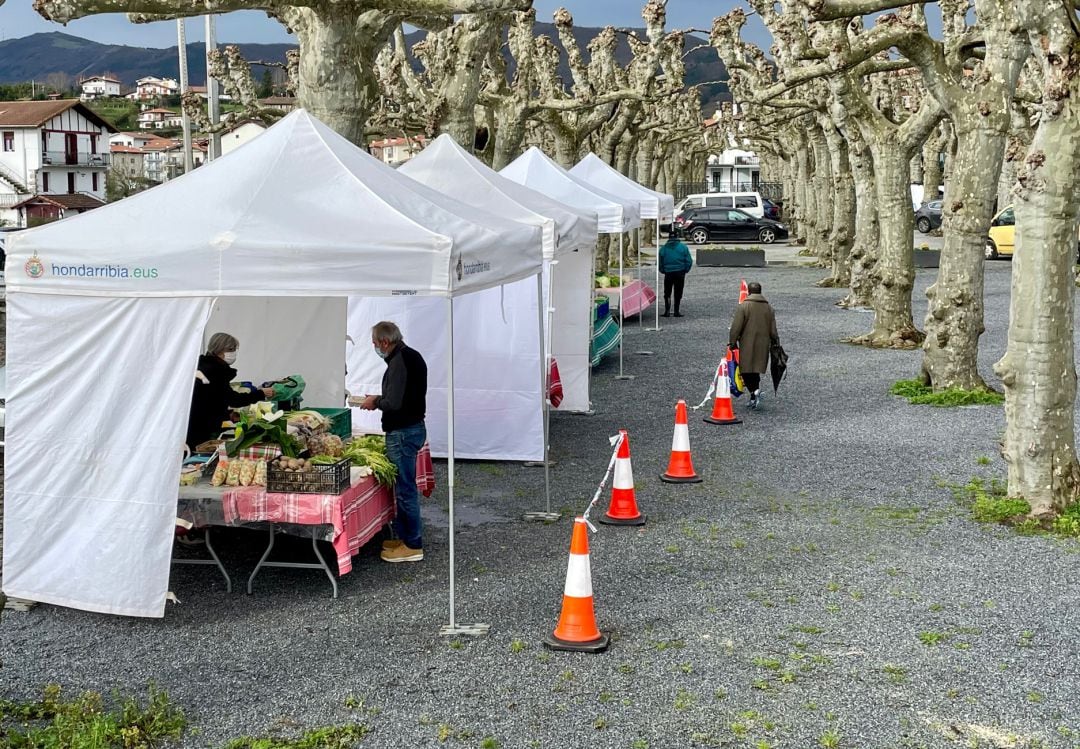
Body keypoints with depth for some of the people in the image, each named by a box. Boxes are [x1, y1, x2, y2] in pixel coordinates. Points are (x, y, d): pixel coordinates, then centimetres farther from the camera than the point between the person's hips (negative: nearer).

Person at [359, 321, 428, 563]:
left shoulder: (399, 362, -20)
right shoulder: (412, 356, 13)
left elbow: (394, 403, -26)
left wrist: (376, 402, -8)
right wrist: (379, 400, 12)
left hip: (402, 432, -10)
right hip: (412, 427, 10)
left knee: (405, 489, -3)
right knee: (404, 487, 17)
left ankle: (413, 545, 4)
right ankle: (403, 535, 26)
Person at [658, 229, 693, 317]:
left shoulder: (663, 248, -4)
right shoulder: (683, 247, -5)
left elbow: (660, 263, -1)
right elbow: (689, 261, -5)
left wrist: (663, 271, 13)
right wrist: (685, 270, 8)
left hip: (668, 273, 0)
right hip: (680, 273, 0)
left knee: (667, 293, 12)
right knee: (678, 293, 10)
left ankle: (667, 311, 1)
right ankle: (676, 311, 11)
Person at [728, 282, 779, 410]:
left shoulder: (743, 306, -8)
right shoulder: (769, 308, 7)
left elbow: (736, 327, -11)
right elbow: (773, 330, 9)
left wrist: (732, 342, -2)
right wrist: (775, 343, 20)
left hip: (747, 345, -4)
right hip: (763, 345, 4)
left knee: (746, 370, 2)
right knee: (756, 371, 14)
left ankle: (754, 390, -20)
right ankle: (754, 398, 15)